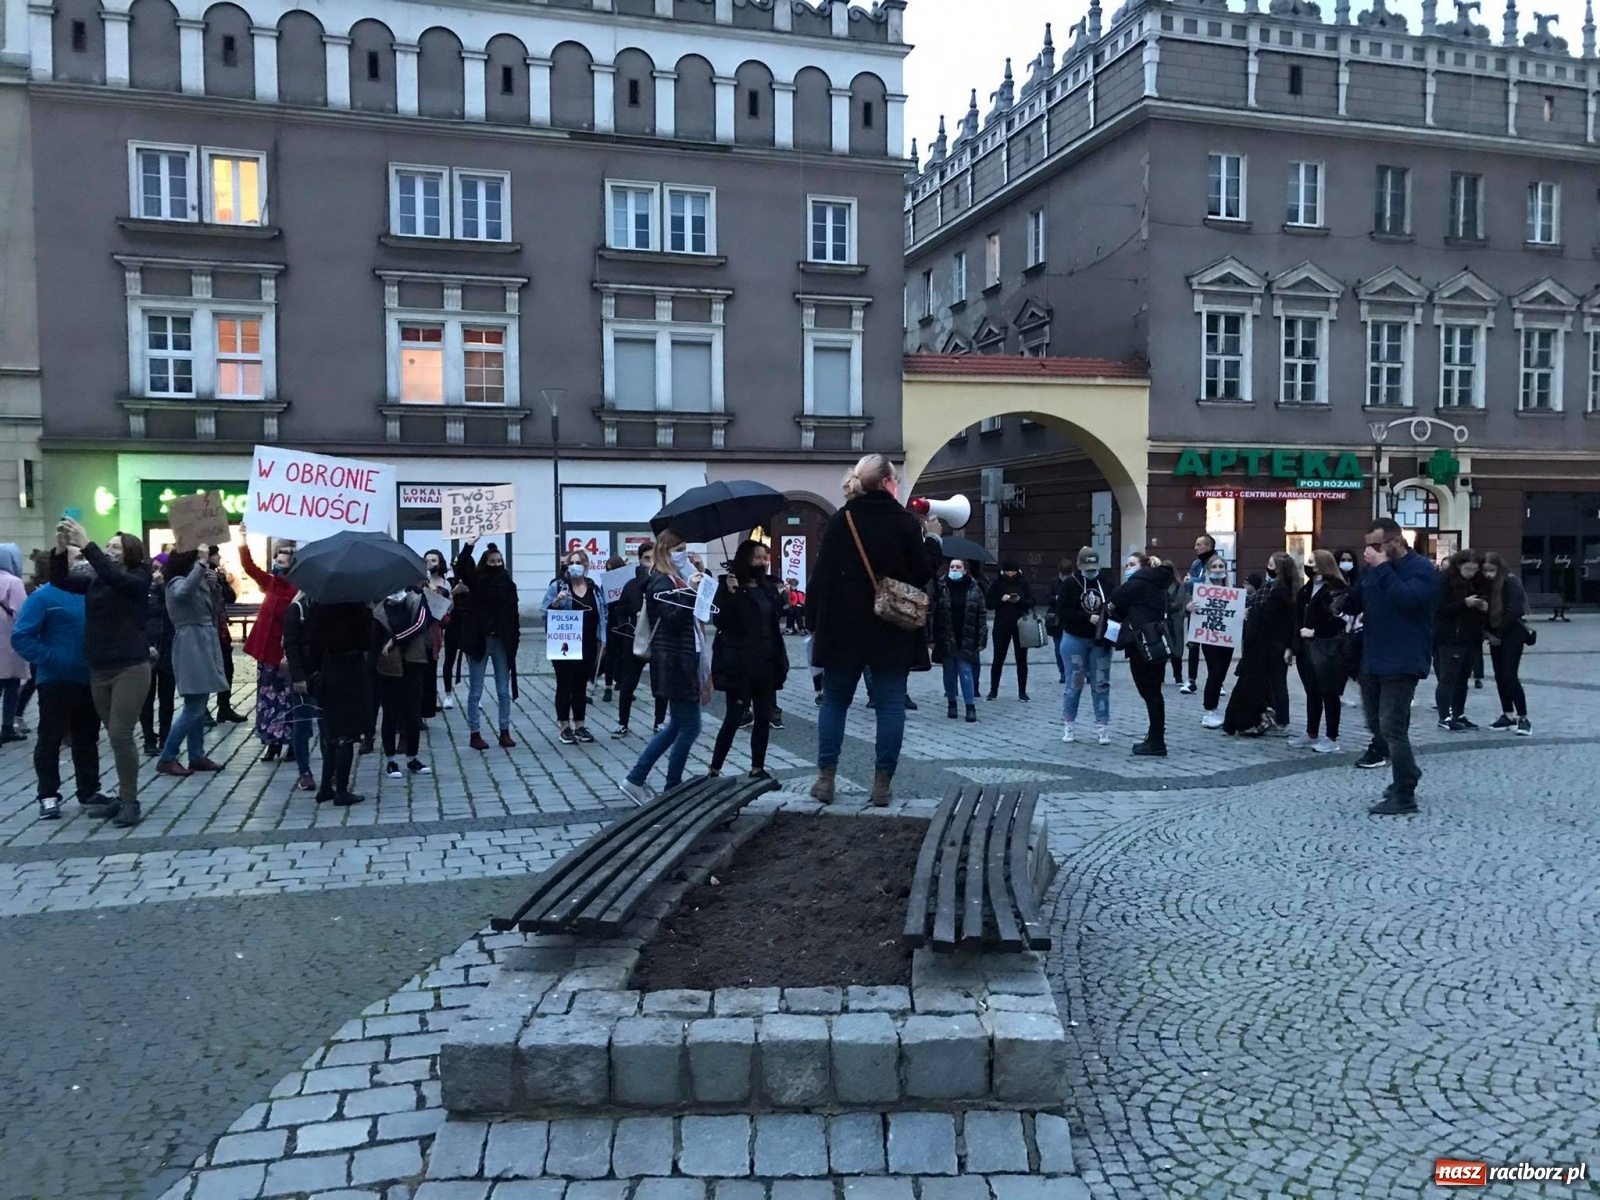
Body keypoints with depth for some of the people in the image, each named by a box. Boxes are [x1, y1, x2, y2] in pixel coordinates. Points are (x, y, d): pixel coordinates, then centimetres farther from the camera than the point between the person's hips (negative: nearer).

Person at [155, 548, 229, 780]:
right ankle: (166, 759, -2)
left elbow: (214, 610, 16)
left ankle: (197, 756, 18)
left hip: (205, 644, 9)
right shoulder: (177, 583, -9)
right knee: (193, 708, -9)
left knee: (200, 705, 12)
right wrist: (201, 564, -28)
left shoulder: (200, 583, 13)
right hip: (191, 646, -9)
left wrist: (214, 585, 1)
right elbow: (185, 592, -34)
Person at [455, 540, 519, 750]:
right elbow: (460, 568, -20)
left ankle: (505, 732, 16)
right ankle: (475, 734, 11)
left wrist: (515, 636, 0)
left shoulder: (508, 584, 5)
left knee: (504, 691, 8)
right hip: (479, 641, -2)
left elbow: (513, 612, 7)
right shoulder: (476, 580, -1)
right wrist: (470, 544, -27)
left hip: (502, 642, 2)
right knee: (475, 691, 4)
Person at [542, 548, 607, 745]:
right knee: (564, 685, 2)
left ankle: (580, 725, 18)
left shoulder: (595, 588, 9)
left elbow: (602, 616, 13)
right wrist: (557, 601, -22)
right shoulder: (558, 586, -3)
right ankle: (565, 728, 8)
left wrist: (602, 641, 7)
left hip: (588, 646, 4)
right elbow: (544, 611, -3)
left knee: (581, 686, 11)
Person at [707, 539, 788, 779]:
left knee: (764, 717, 8)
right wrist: (730, 593, -25)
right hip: (739, 663, -6)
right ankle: (714, 769, 6)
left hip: (765, 662, 6)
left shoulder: (768, 586, 10)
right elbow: (719, 621, -16)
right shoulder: (729, 585, -6)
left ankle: (757, 768, 19)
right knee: (734, 717, -4)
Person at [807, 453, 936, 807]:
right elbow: (922, 575, -3)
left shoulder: (839, 521, 1)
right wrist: (931, 543, 13)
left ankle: (826, 779, 12)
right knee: (890, 705, 5)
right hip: (891, 629, -2)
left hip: (843, 627, 2)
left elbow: (822, 574, 0)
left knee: (835, 701, 12)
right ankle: (882, 783, 4)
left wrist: (814, 621, 6)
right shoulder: (906, 522, -5)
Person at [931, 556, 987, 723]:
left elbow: (982, 615, 0)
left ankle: (971, 707, 2)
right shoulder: (940, 587, 0)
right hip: (946, 639, 1)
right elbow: (933, 613, -2)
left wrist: (982, 639, -6)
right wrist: (932, 638, -7)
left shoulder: (974, 589, 0)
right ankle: (951, 704, 21)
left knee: (965, 672, -3)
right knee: (949, 673, 9)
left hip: (966, 639, -1)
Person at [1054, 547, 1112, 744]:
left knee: (1101, 684, 4)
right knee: (1074, 683, 5)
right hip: (1075, 640, -2)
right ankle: (1068, 725, 17)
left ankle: (1103, 727, 10)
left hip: (1100, 641, 2)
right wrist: (1087, 618, -23)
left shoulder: (1106, 583, -1)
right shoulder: (1069, 584, -7)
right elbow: (1062, 612, -14)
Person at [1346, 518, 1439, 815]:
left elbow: (1408, 598, -29)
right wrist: (1341, 601, -9)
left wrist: (1382, 568, -26)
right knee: (1377, 724, 14)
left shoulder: (1421, 569, -10)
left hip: (1402, 664, -8)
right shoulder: (1374, 569, 12)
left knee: (1392, 727, -9)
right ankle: (1406, 776, 31)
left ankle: (1404, 797, -1)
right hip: (1372, 661, 8)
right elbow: (1353, 605, 14)